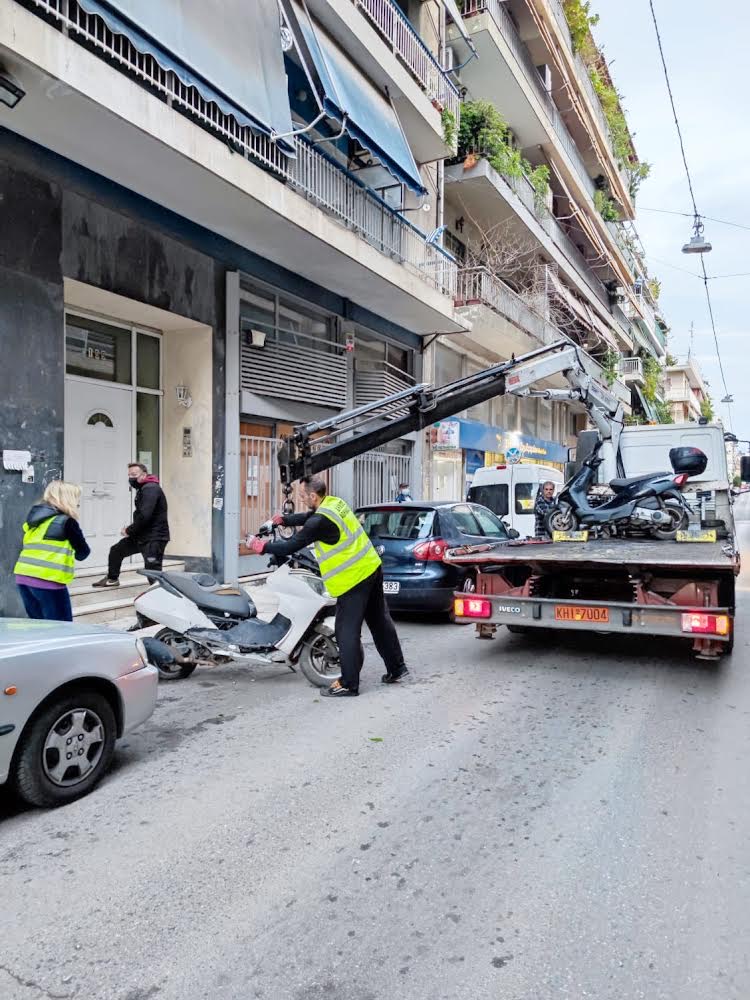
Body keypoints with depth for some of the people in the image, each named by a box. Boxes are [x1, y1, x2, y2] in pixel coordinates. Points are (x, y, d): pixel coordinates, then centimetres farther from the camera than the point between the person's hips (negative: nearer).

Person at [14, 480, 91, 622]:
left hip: (23, 577, 7)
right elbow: (83, 552, 2)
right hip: (47, 581, -7)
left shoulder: (34, 518, 16)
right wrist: (73, 552, 21)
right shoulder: (66, 521, -5)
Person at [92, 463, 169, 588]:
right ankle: (112, 579, 43)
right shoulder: (143, 489, 17)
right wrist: (130, 529, 5)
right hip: (142, 534, 11)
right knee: (116, 550, 24)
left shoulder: (150, 489, -17)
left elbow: (144, 516, -26)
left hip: (154, 538, -11)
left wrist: (129, 531, -14)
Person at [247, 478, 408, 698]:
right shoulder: (335, 502, 7)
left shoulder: (320, 521, -20)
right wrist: (284, 519, 29)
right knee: (380, 621, 18)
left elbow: (293, 546, -15)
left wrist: (264, 547, -3)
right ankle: (396, 667, 29)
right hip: (372, 567, 10)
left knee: (347, 630, -1)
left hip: (354, 578, -10)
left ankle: (348, 684, 6)